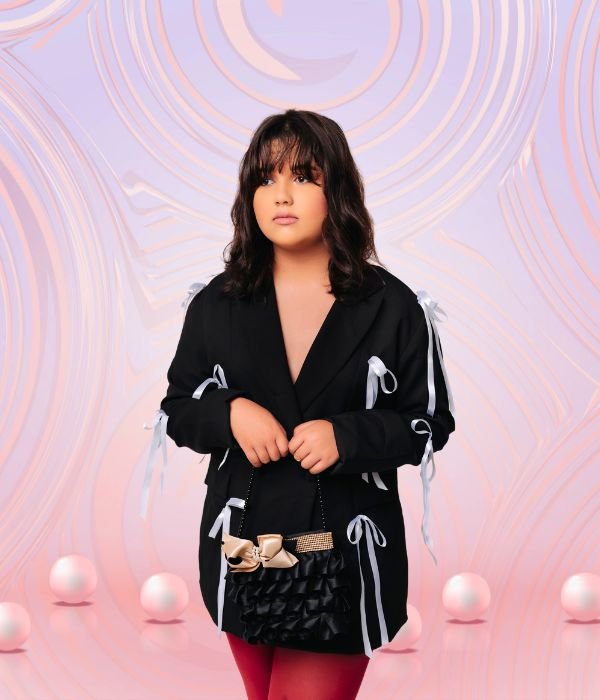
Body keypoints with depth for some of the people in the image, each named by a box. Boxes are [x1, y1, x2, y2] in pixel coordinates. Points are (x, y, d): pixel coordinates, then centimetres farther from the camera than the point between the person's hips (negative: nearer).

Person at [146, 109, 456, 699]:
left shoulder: (393, 307, -4)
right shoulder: (216, 303, 2)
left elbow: (432, 423, 1)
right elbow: (175, 411, 9)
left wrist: (347, 437, -16)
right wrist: (230, 413, -13)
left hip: (346, 554, -3)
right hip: (242, 545, 3)